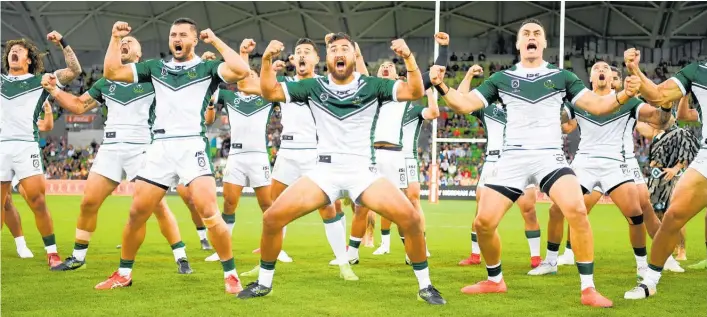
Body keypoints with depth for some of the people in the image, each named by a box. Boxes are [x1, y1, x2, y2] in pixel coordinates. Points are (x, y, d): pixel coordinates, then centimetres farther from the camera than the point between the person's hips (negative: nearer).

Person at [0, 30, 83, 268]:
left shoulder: (39, 81, 10)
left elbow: (74, 70, 5)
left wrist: (62, 43, -1)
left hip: (26, 147, -3)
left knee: (37, 202, -10)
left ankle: (52, 253, -4)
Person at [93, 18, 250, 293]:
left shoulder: (206, 68, 4)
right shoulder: (156, 67, 15)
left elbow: (241, 70, -16)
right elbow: (111, 72, 12)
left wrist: (216, 41, -7)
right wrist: (116, 38, 7)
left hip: (192, 147, -4)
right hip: (160, 148, 4)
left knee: (209, 213, -17)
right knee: (137, 213, 4)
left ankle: (231, 275, -6)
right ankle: (124, 273, 20)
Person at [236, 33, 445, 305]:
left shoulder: (372, 86, 0)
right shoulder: (314, 87, 5)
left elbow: (414, 92, -11)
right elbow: (269, 92, 1)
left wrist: (408, 58, -27)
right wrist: (267, 60, -15)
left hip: (363, 172, -1)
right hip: (325, 172, 1)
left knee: (410, 219, -20)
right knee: (272, 218, -13)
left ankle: (425, 286, -1)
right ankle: (264, 283, 9)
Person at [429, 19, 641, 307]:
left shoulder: (562, 77, 8)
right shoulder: (501, 78, 9)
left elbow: (597, 106, 3)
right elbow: (465, 105, 3)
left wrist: (624, 95, -17)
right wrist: (441, 87, -16)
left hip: (549, 156, -1)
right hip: (512, 158, 2)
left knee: (577, 211, -26)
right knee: (483, 222, -5)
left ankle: (588, 289, -17)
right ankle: (494, 281, 23)